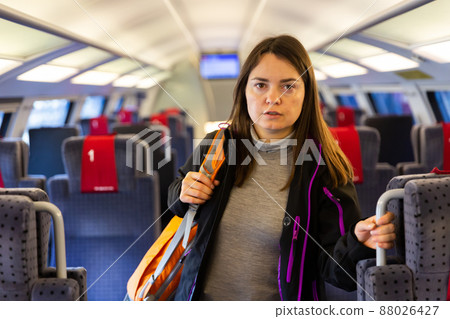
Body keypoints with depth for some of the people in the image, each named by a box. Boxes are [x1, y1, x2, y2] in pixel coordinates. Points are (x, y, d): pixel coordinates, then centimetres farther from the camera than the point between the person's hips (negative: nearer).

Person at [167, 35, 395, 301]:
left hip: (274, 312, -3)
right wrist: (183, 194, -10)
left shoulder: (324, 169, -16)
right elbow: (177, 200, 12)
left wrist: (359, 245, -36)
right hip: (200, 295, 3)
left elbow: (334, 270, -16)